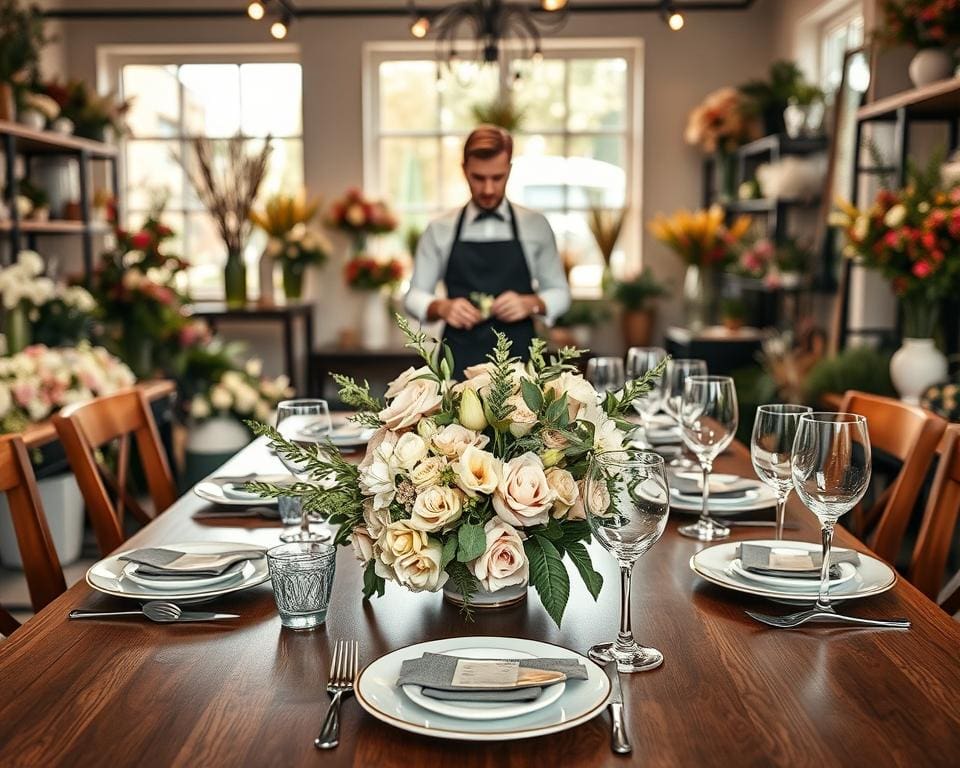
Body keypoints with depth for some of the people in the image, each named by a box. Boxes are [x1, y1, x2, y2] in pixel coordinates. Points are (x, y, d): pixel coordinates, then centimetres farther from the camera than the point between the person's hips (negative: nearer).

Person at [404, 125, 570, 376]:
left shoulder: (536, 226, 6)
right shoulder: (440, 230, 6)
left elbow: (559, 293, 10)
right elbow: (415, 296, 9)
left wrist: (531, 304, -11)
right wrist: (442, 307, -12)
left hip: (518, 362, 0)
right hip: (459, 364, 0)